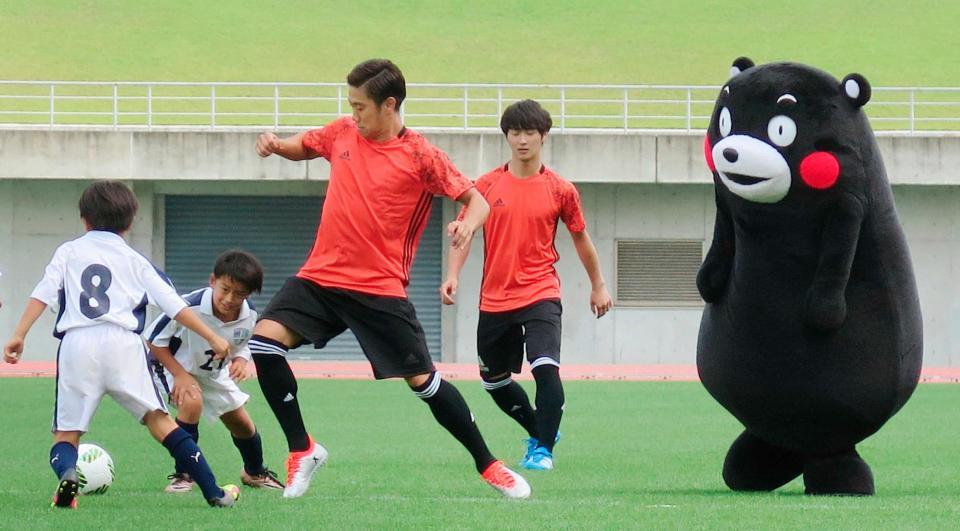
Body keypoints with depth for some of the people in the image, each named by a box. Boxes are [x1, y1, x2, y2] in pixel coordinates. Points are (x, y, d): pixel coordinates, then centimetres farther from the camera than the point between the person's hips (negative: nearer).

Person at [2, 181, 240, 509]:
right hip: (123, 345, 0)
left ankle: (66, 472, -29)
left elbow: (43, 294, 4)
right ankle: (213, 492, -2)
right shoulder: (135, 261, 17)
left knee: (66, 433, 6)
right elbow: (174, 305, 13)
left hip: (77, 346, 0)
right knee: (159, 420, 5)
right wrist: (213, 338, 17)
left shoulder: (68, 252, 18)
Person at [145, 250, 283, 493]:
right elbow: (153, 340, -25)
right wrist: (180, 375, -28)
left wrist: (240, 361, -22)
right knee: (192, 403, -34)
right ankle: (182, 476, -19)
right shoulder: (190, 307, -38)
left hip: (213, 373, 6)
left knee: (242, 424, 13)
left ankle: (255, 473, 44)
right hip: (174, 366, -6)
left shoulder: (249, 315, -20)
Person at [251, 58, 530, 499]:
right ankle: (302, 449, -2)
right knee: (264, 340, -14)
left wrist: (467, 225, -29)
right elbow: (300, 147, 25)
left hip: (380, 288, -4)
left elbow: (477, 200, -6)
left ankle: (487, 464, 14)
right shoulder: (342, 134, 5)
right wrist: (275, 144, 2)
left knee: (423, 380, -4)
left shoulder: (419, 156, -9)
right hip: (321, 276, 4)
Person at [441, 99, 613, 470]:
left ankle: (544, 450, -14)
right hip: (494, 298, 3)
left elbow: (580, 237, 12)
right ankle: (540, 433, 36)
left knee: (546, 367, -23)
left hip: (540, 295, -3)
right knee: (494, 380, 14)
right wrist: (452, 275, -11)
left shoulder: (559, 190, -1)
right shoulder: (487, 186, 1)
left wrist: (598, 285, 18)